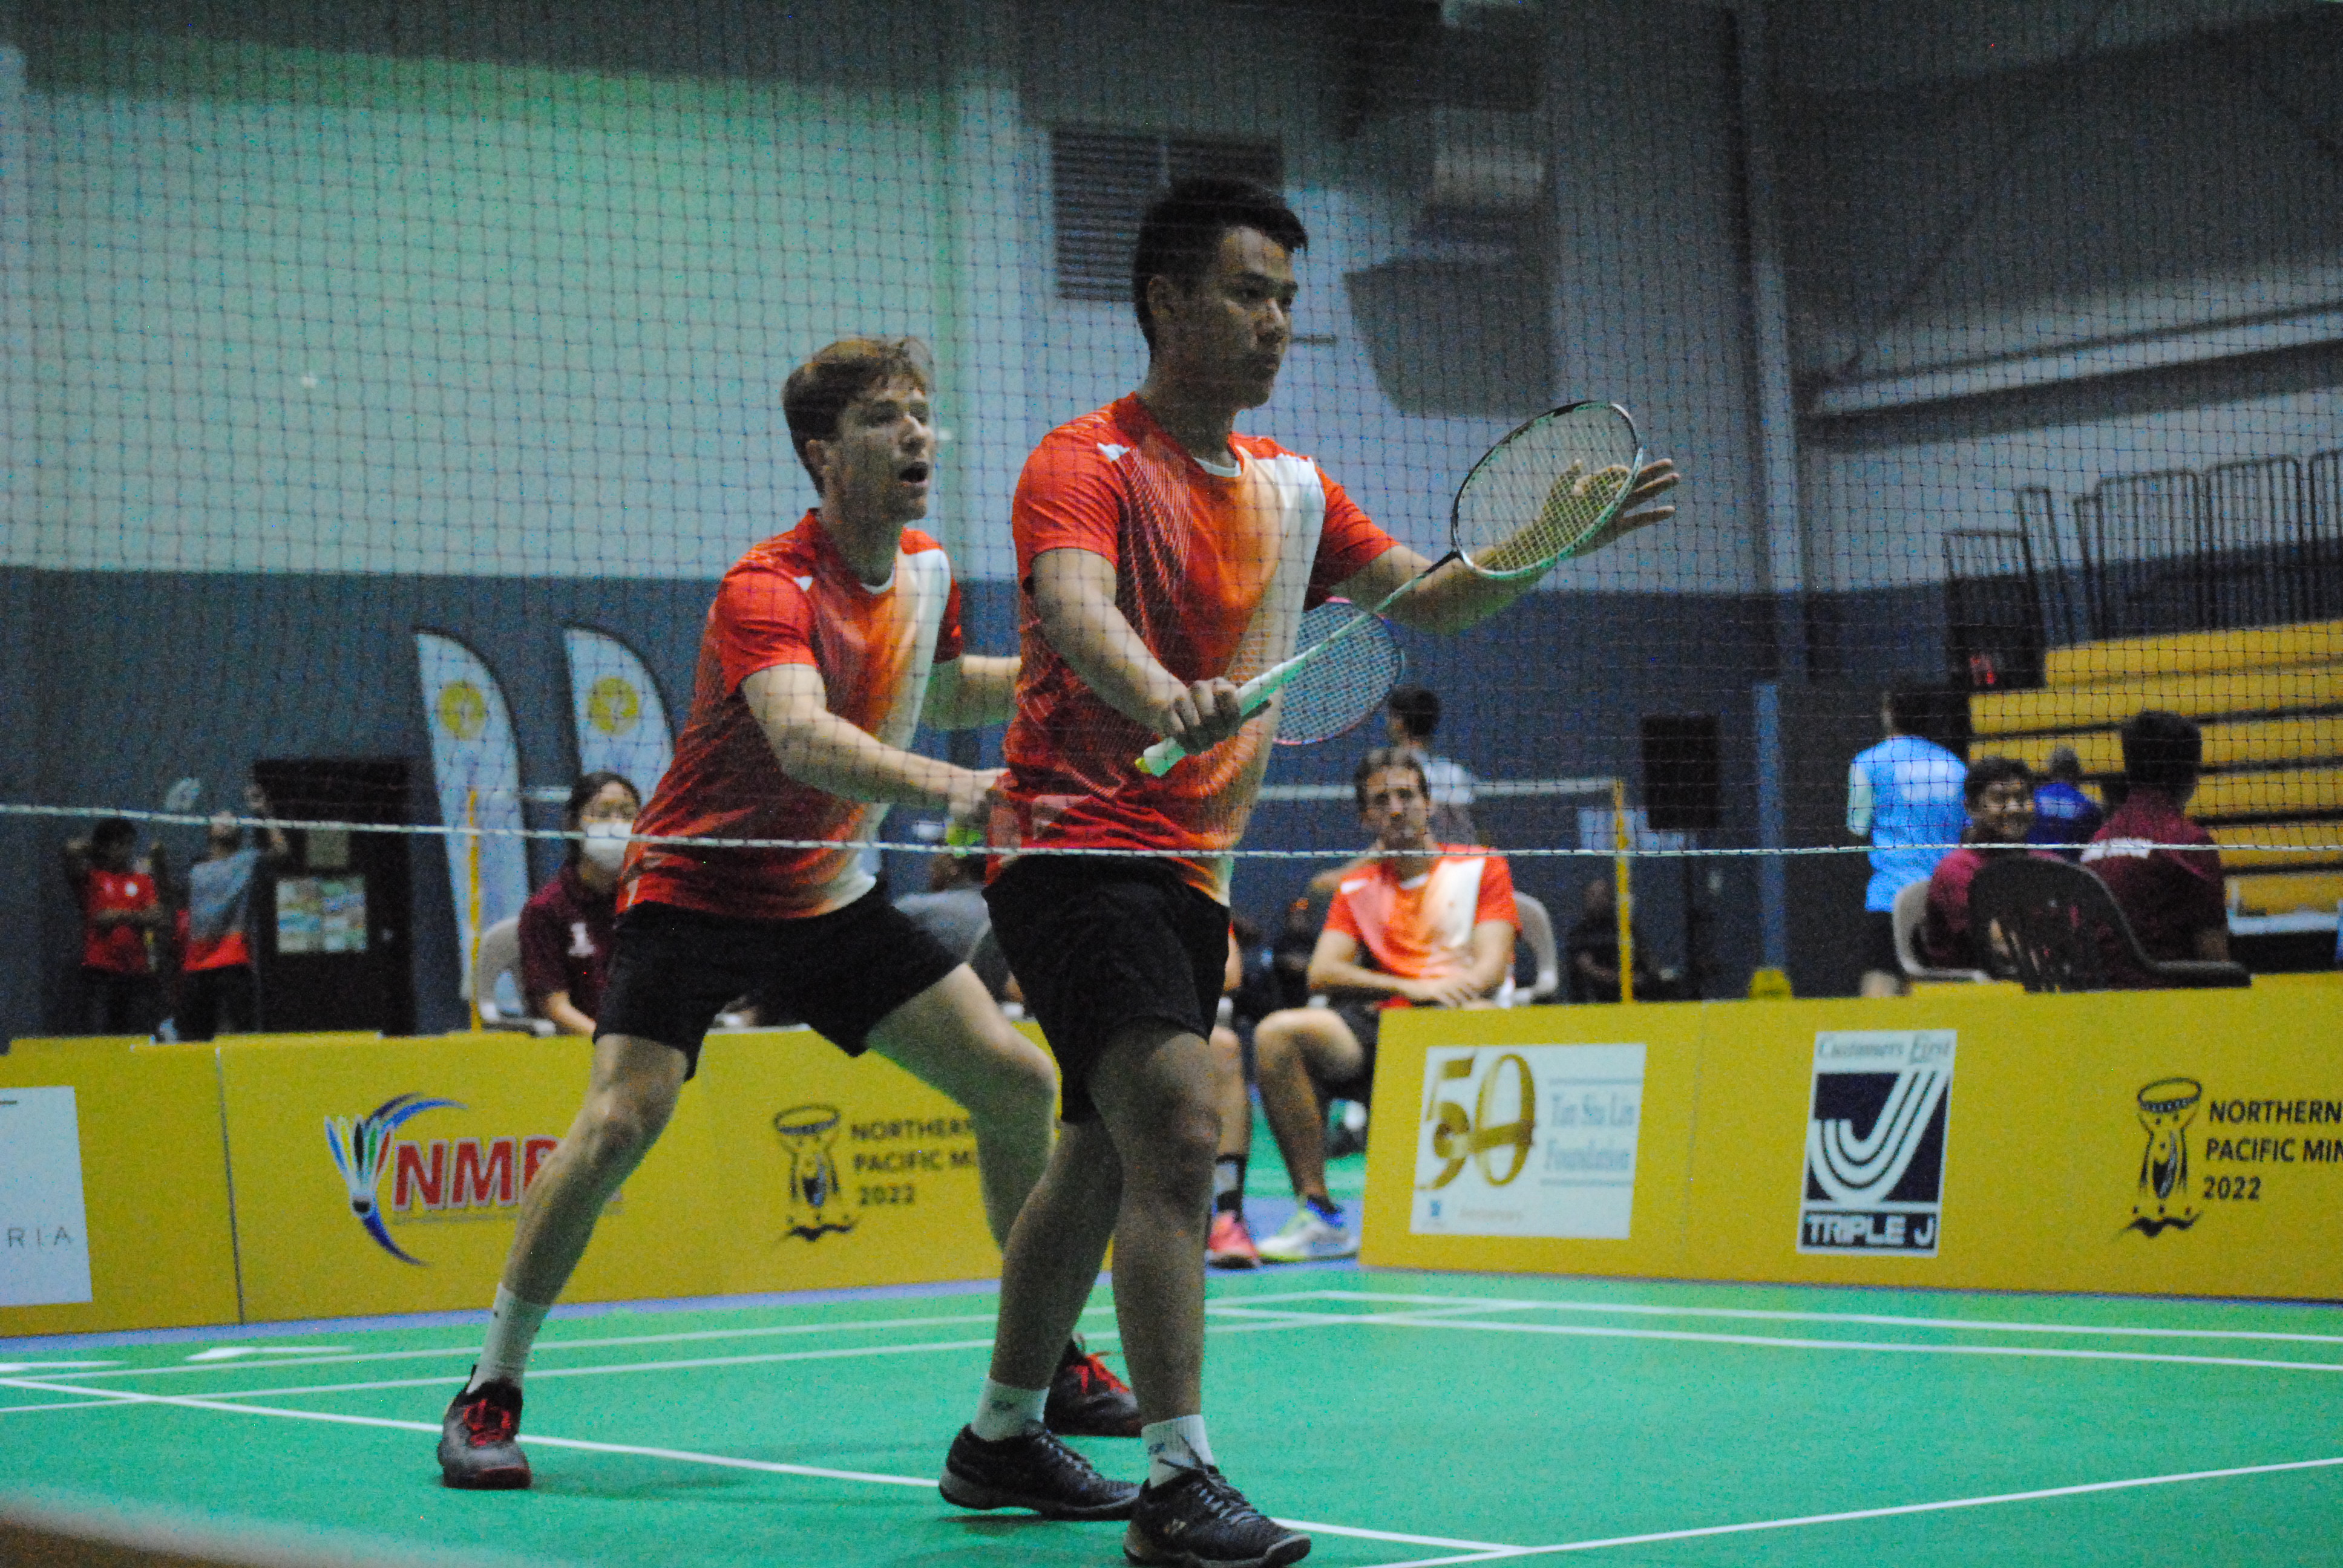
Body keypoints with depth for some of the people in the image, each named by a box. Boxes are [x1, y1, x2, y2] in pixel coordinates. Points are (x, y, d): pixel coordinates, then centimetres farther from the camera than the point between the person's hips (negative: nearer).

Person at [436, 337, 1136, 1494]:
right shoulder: (767, 591, -25)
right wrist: (947, 785, -59)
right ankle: (491, 1388, -8)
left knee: (1016, 1082, 1)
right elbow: (804, 739, -44)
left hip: (829, 894, 7)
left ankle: (1044, 1357, 17)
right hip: (695, 887, -7)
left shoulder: (926, 570, 0)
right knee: (623, 1118, -23)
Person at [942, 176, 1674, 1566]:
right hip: (1079, 843, -9)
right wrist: (1165, 699, -51)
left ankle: (1001, 1438, 32)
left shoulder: (1289, 486, 13)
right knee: (1180, 1125, -23)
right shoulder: (1088, 464, -11)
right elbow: (1077, 609, -30)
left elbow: (1430, 597, 14)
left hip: (1190, 871, 9)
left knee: (1105, 1159, 17)